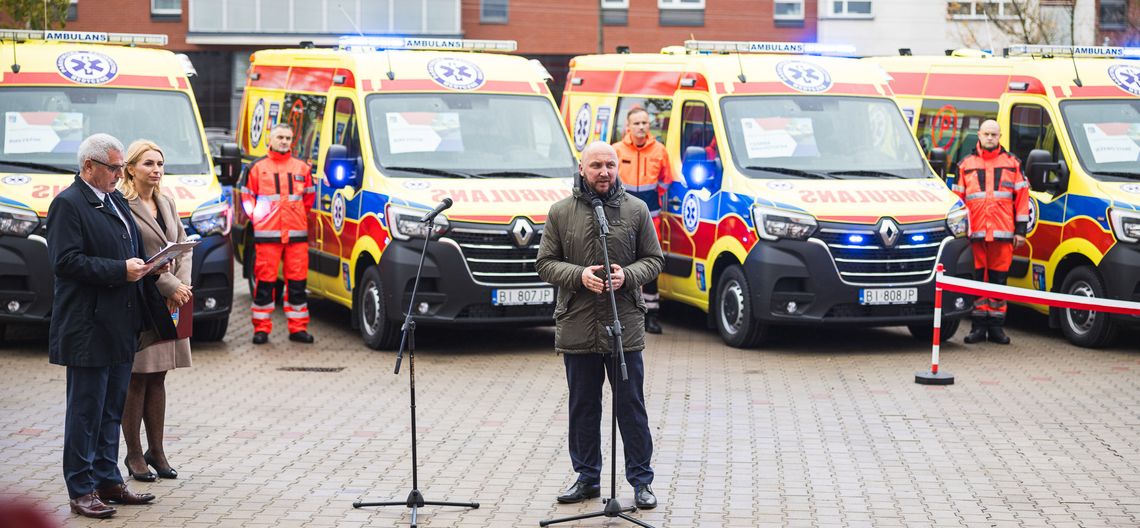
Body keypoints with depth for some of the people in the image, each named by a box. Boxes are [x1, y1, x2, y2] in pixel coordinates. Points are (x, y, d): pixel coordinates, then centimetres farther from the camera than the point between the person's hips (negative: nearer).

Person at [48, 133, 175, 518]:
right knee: (85, 411, -2)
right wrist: (120, 270, -20)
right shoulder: (67, 204, -12)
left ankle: (107, 481, 23)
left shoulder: (115, 201, 16)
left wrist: (148, 266, 6)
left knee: (112, 410, 14)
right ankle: (81, 490, 3)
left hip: (120, 327, 9)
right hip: (88, 328, -9)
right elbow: (66, 261, -20)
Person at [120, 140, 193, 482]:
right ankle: (135, 455, 5)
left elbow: (184, 248, 13)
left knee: (158, 378, 11)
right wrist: (172, 287, -17)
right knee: (136, 379, -2)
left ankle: (156, 451, 17)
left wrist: (182, 286, -4)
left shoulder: (167, 204, 15)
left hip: (169, 303, 7)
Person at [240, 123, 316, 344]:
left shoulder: (302, 168, 12)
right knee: (265, 281, -2)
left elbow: (309, 196, 22)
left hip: (297, 234, 2)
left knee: (297, 281, 2)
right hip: (266, 234, -2)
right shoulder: (258, 168, 6)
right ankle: (261, 328, 5)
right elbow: (247, 196, 12)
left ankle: (298, 327, 9)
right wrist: (256, 216, 2)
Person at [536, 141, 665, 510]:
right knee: (583, 407, 11)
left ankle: (641, 480, 11)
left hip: (625, 327, -1)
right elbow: (545, 264, 3)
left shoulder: (636, 210, 3)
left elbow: (653, 260, 7)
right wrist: (580, 275, -14)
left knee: (631, 407, 3)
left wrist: (627, 276, -13)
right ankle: (587, 478, 22)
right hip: (577, 327, 1)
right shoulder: (561, 212, 3)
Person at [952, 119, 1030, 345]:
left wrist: (1021, 229, 4)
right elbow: (957, 198, 13)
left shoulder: (1012, 163, 12)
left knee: (999, 278, 1)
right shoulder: (965, 165, 13)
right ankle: (979, 326, 5)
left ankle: (996, 325, 8)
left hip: (1003, 232, 0)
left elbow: (1022, 197, 10)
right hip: (975, 231, 0)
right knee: (977, 279, 0)